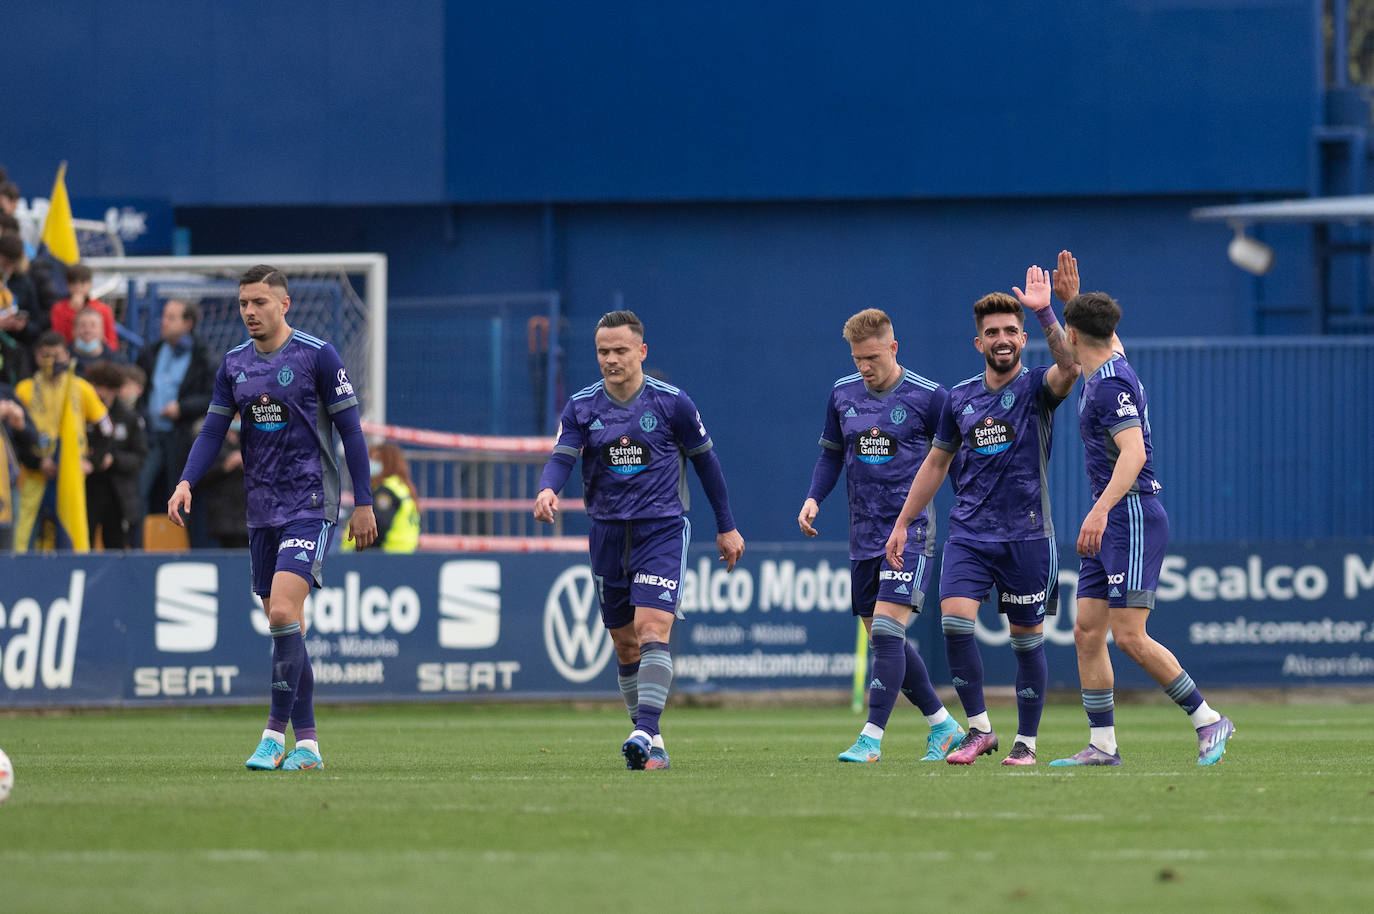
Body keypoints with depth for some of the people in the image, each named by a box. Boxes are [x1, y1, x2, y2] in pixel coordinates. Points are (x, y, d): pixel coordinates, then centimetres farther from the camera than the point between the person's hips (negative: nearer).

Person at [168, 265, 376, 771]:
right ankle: (306, 743, 13)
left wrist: (363, 503, -5)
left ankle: (275, 734, -15)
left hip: (310, 504, -6)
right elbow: (213, 429, 8)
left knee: (284, 613, -20)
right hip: (261, 510, 6)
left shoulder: (317, 356, -7)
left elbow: (349, 429, -4)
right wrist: (186, 482, -9)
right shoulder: (235, 363, 9)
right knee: (284, 627, 7)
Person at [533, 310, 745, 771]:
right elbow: (562, 456, -9)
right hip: (608, 534, 4)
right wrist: (547, 490, -32)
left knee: (651, 629, -20)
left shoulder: (672, 403, -4)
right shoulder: (581, 407, 2)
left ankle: (645, 734, -28)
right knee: (625, 645, 9)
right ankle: (651, 744, 19)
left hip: (662, 529, -4)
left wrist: (726, 527, 11)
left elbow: (705, 460, 6)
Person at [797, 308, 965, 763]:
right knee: (883, 639, 8)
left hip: (910, 531, -6)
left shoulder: (928, 397, -6)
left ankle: (871, 738, -17)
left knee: (886, 630, -17)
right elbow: (831, 453, 19)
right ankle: (943, 725, 22)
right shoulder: (843, 394, 8)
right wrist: (813, 497, 4)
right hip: (863, 536, 6)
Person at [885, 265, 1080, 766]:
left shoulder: (1036, 387, -2)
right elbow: (936, 463, 20)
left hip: (1027, 536, -3)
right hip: (969, 533, 3)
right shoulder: (960, 398, 9)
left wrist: (1045, 312, -35)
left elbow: (1069, 368, -27)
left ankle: (1026, 740, 16)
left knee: (1027, 640, 4)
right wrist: (902, 524, 19)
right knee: (954, 621, -16)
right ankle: (979, 728, -6)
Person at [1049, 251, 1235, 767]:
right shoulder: (1105, 367, 13)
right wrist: (1071, 297, 27)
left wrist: (1101, 510, -35)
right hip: (1109, 523, 10)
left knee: (1129, 636, -13)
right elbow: (1107, 339, 39)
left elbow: (1134, 453, -27)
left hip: (1133, 517, -10)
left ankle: (1207, 720, -4)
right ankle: (1102, 744, 5)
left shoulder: (1112, 383, -16)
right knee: (1087, 632, 4)